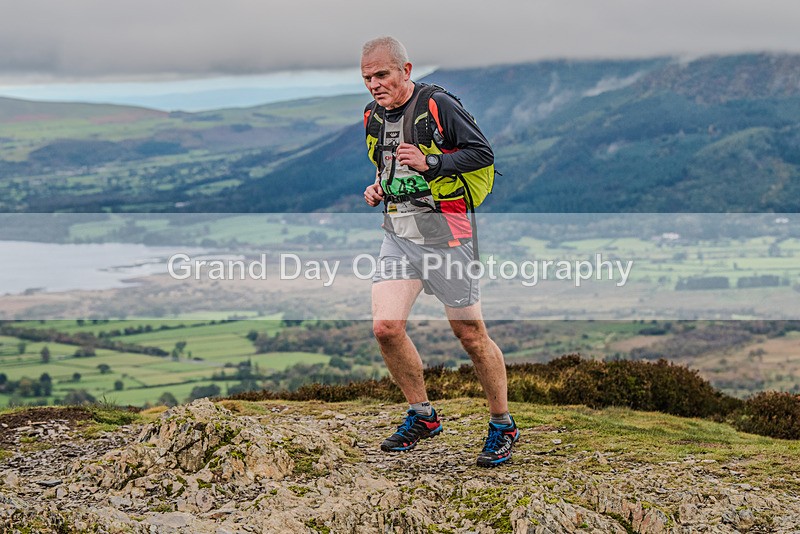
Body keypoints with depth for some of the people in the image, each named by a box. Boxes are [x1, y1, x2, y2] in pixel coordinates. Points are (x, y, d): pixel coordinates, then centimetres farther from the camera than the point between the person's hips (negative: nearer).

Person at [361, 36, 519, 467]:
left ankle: (503, 426, 19)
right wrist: (378, 188, 7)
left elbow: (483, 154, -11)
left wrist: (429, 163, -21)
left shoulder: (437, 104, -11)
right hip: (398, 235, 6)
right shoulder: (373, 117, 11)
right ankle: (422, 415, 13)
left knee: (470, 334, 1)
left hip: (445, 235, -6)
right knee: (385, 327, -8)